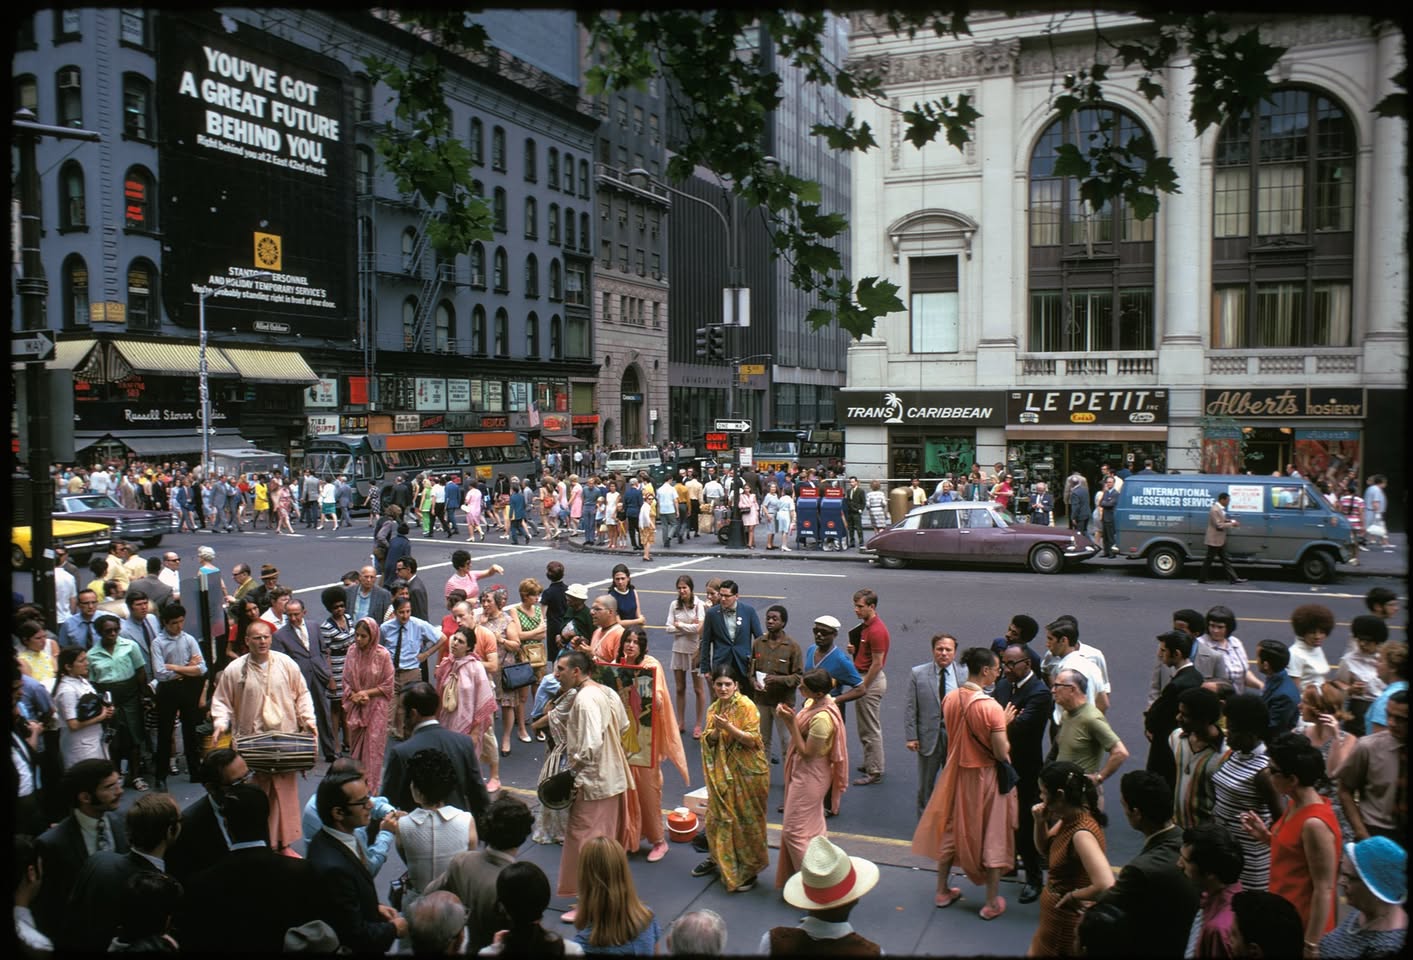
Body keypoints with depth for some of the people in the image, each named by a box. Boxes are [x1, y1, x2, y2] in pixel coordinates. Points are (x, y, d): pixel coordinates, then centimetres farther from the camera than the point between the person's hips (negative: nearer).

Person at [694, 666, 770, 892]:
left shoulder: (746, 706, -14)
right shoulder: (713, 708, 5)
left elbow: (752, 740, -17)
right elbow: (708, 741, 4)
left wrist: (729, 727, -26)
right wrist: (715, 731, -16)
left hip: (747, 771, -6)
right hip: (722, 772, 6)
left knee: (746, 820, 4)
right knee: (718, 816, 14)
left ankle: (749, 870, 17)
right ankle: (719, 859, 34)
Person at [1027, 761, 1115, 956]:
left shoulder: (1081, 834, -31)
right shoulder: (1069, 818, -4)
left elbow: (1106, 886, -40)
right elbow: (1045, 849, 12)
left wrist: (1073, 895, -24)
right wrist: (1040, 822, -7)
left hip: (1067, 924, -9)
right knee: (1035, 952, 23)